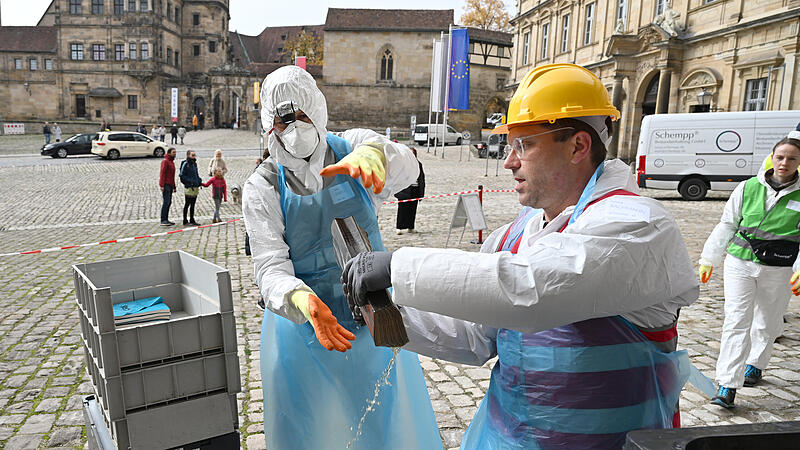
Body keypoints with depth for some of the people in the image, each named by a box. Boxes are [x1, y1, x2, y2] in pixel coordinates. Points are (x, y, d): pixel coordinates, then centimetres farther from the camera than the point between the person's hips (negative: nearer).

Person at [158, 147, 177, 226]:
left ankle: (166, 220, 13)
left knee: (169, 202, 8)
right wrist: (162, 185, -21)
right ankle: (163, 220, -13)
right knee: (166, 202, -13)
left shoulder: (172, 162, 21)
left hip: (170, 185, 9)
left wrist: (174, 186, 23)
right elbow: (162, 173, -15)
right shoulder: (165, 161, -8)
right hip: (166, 185, -9)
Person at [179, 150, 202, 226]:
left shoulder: (194, 164, 15)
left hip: (195, 187, 8)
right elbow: (182, 175, -11)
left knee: (193, 205, 12)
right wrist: (189, 181, -18)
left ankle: (192, 220, 19)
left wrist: (199, 180, 10)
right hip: (189, 187, -7)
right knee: (187, 204, 0)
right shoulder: (185, 164, -9)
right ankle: (185, 221, 8)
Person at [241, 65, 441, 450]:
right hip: (302, 323, -1)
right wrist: (302, 300, -41)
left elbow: (406, 168, -28)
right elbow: (270, 268, -18)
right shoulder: (262, 188, -10)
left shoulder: (352, 147, -7)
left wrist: (372, 153, -52)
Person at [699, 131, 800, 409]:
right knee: (736, 321, -5)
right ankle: (728, 386, -5)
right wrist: (709, 259, 9)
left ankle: (755, 365, 42)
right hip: (740, 263, 0)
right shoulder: (748, 188, 1)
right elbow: (727, 225, 8)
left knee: (767, 323, 15)